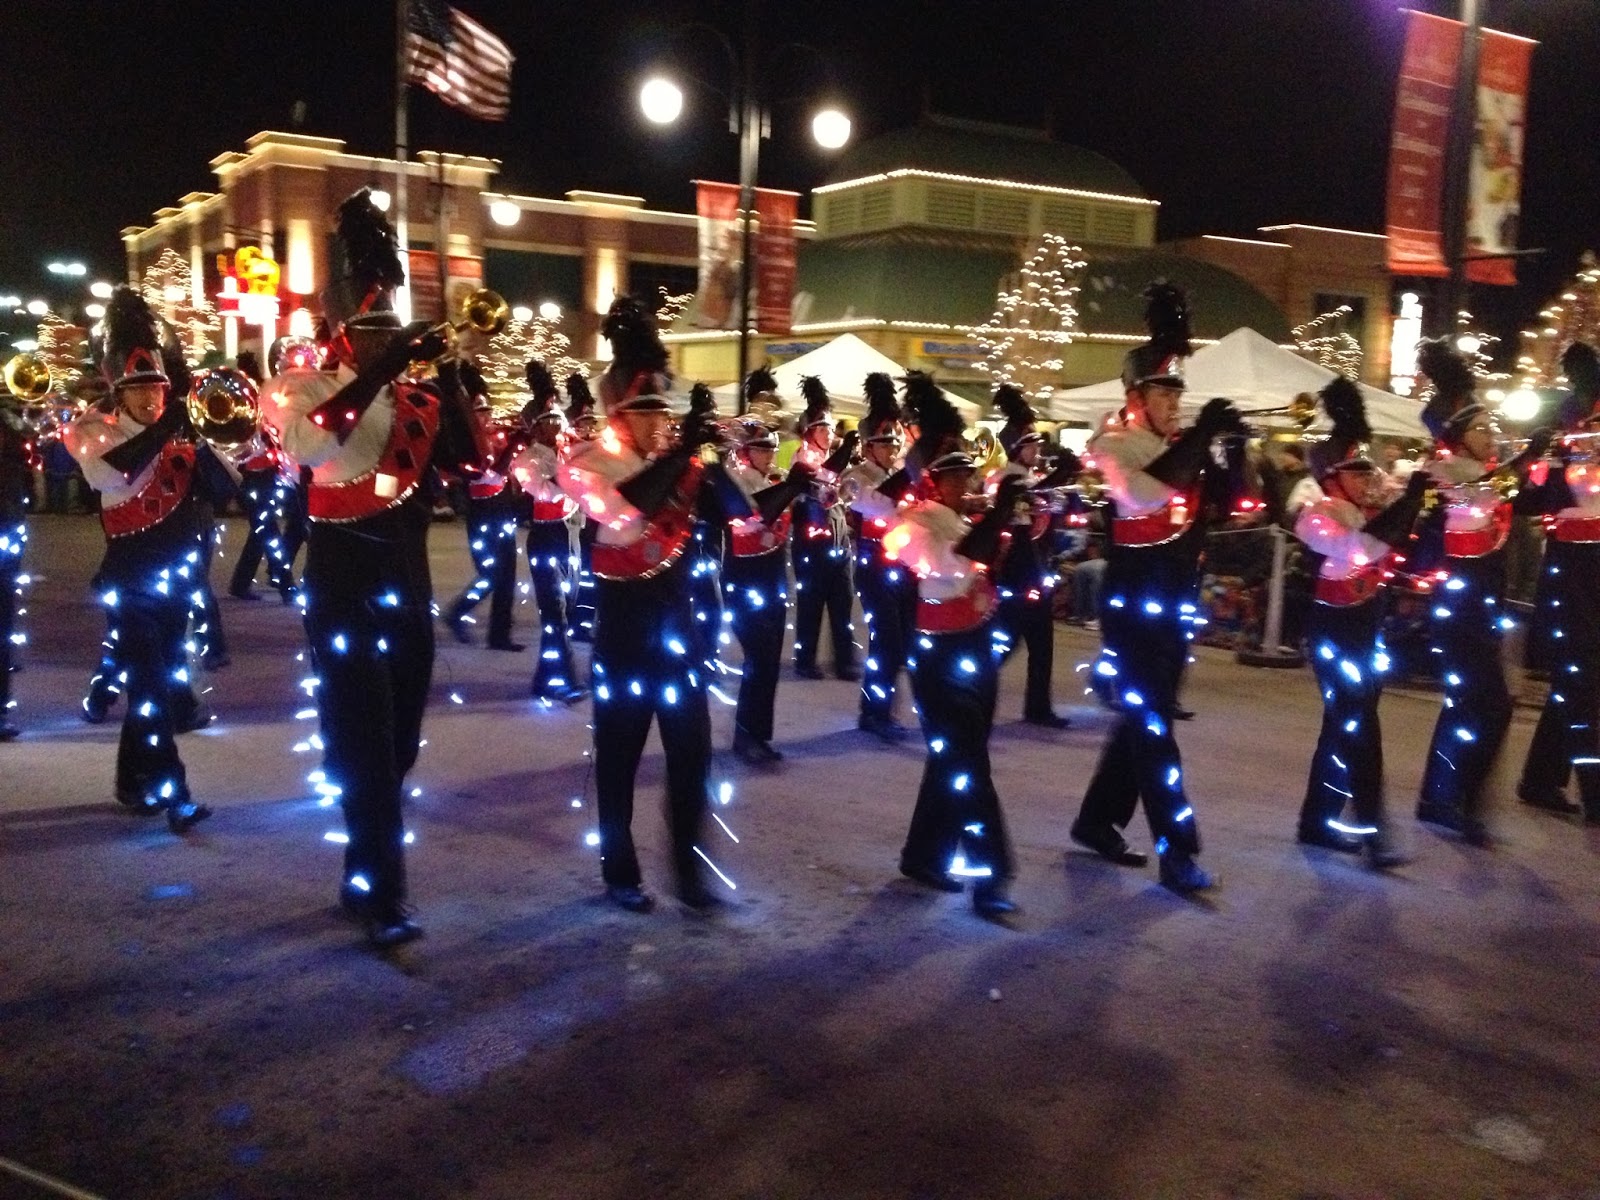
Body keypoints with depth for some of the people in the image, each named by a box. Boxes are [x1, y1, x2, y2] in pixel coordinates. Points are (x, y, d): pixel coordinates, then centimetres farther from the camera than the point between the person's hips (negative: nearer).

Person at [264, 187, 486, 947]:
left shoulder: (415, 399, 9)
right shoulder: (300, 389, -4)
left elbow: (472, 461, -2)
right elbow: (318, 434, -26)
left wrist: (448, 379, -10)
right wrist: (385, 367, -27)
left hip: (408, 590, 6)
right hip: (344, 593, -5)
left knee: (397, 749, 13)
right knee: (364, 752, -7)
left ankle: (362, 879, 28)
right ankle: (381, 897, -2)